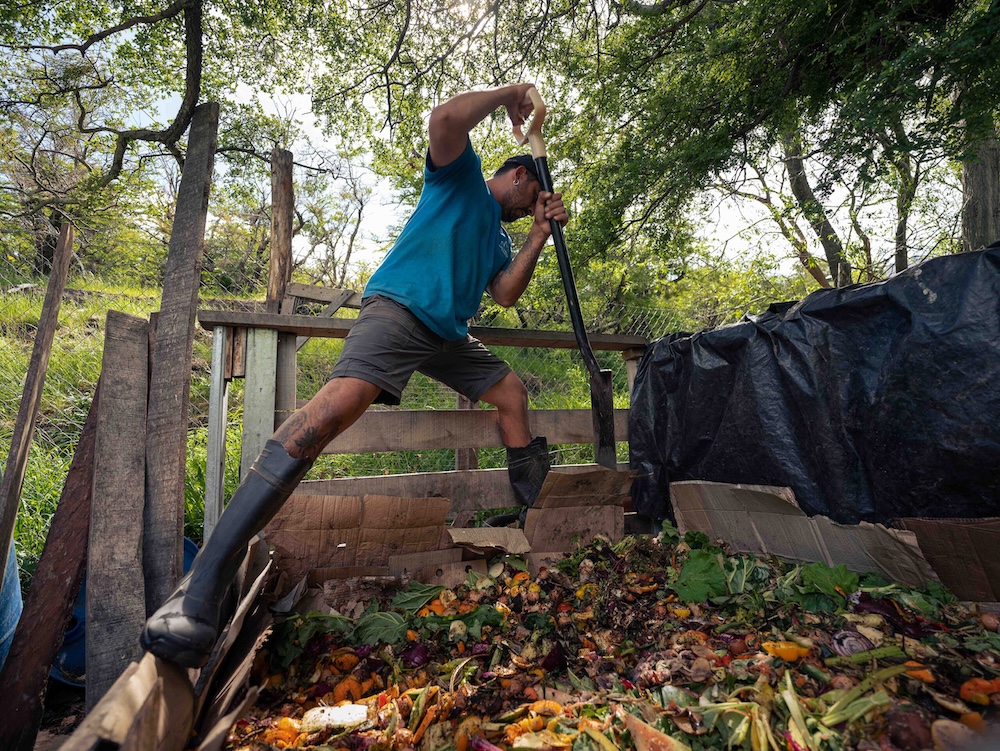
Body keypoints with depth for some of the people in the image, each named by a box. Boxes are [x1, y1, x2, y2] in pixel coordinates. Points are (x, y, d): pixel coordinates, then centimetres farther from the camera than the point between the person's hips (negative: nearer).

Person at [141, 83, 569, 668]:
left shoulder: (497, 236, 29)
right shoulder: (462, 176, 10)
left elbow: (506, 294, 14)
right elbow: (445, 119, -10)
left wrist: (540, 236, 11)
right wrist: (510, 93, 4)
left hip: (447, 335, 10)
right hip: (398, 308, -10)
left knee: (513, 393, 15)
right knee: (340, 402, -32)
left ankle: (538, 504, 35)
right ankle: (205, 583, -32)